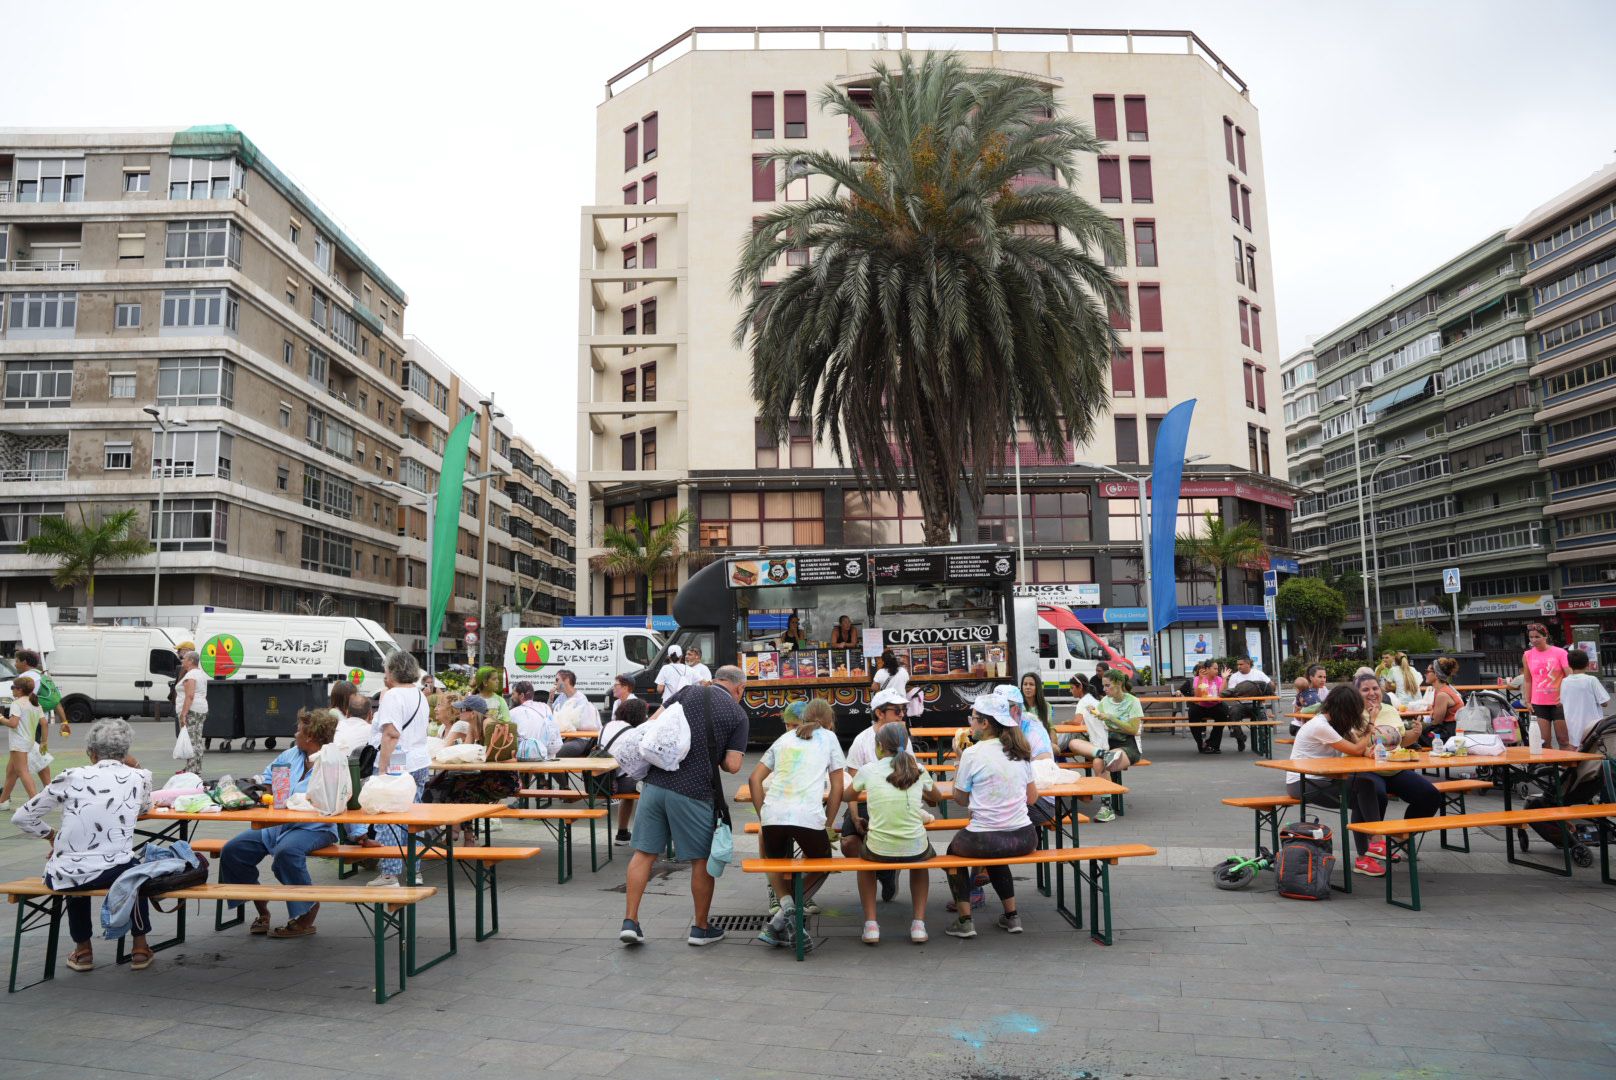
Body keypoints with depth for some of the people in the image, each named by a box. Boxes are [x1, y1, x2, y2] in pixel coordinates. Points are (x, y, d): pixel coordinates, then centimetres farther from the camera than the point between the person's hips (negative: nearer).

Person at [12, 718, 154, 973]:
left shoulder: (71, 778, 0)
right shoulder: (139, 778, 1)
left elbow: (21, 818, 7)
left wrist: (52, 836, 22)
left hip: (64, 877, 1)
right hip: (113, 874, -1)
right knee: (136, 866, 36)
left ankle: (82, 949, 41)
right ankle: (139, 947, 33)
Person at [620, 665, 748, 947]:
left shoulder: (687, 692, 9)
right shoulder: (738, 714, 1)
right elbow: (732, 765, -5)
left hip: (655, 783, 3)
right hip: (694, 792, -3)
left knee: (644, 853, 12)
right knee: (701, 860, 12)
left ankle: (630, 922, 12)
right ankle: (700, 928, 23)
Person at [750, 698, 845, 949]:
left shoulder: (784, 738, 26)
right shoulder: (828, 737, 17)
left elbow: (755, 778, 19)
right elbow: (837, 787, 12)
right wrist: (828, 824, 17)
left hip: (773, 815, 3)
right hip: (808, 816, -3)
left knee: (773, 862, 29)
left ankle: (786, 902, 0)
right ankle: (783, 920, 4)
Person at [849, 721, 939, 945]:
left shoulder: (868, 770, -1)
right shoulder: (918, 770, 3)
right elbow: (936, 799, 23)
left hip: (879, 850, -1)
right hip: (915, 849, 1)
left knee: (864, 856, 34)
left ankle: (870, 923, 22)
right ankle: (919, 923, 24)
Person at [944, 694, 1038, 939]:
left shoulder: (972, 754, -12)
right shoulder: (1021, 752, 4)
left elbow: (960, 799, -1)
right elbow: (1032, 797, 11)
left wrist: (959, 760, 5)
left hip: (984, 839, -5)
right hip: (1024, 839, 5)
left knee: (955, 849, 26)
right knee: (994, 854, 37)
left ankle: (965, 920, 20)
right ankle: (1011, 915, 34)